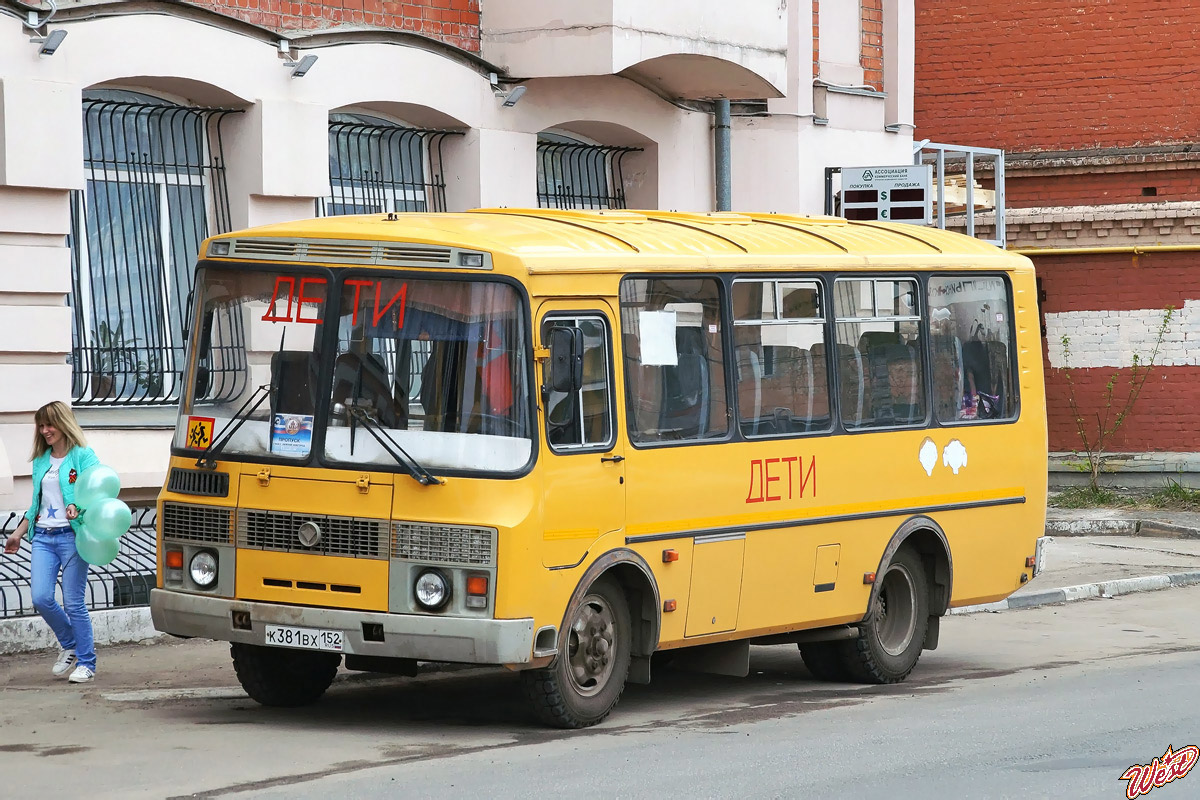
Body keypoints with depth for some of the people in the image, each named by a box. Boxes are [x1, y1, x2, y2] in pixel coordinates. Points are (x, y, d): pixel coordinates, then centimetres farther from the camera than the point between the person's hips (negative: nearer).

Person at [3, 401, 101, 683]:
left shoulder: (83, 456, -2)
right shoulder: (41, 460, 16)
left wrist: (79, 508, -30)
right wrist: (18, 533, 21)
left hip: (72, 535, -5)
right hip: (43, 536, 5)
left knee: (73, 602, -5)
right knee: (41, 598, -6)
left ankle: (86, 662, 7)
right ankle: (69, 645, 19)